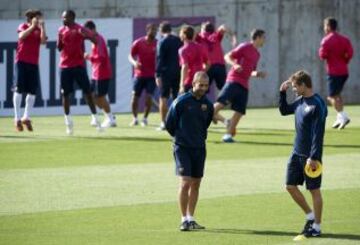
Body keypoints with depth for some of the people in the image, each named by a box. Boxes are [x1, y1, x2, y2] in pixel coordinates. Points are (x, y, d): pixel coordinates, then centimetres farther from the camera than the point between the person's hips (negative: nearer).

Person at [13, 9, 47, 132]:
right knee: (19, 89, -5)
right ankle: (17, 118, -2)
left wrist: (42, 27, -10)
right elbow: (22, 36, -18)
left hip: (34, 63, 4)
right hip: (21, 61, -4)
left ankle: (26, 117, 11)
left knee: (32, 91, 1)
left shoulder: (39, 30, 11)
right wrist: (33, 26, -18)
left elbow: (43, 41, -7)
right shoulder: (23, 26, 3)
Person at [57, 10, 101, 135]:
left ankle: (95, 118, 0)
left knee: (87, 92, -4)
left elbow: (95, 41, -9)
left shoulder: (80, 29, -5)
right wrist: (60, 39, -9)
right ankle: (68, 120, 12)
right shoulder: (61, 30, 8)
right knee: (65, 94, 4)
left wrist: (85, 35, -29)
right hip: (65, 65, 4)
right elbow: (59, 48, 12)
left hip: (79, 65, -4)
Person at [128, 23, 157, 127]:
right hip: (139, 74, 0)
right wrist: (134, 62, -17)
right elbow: (131, 56, 5)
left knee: (149, 97, -9)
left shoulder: (157, 44, -2)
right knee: (135, 96, 0)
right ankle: (135, 118, 18)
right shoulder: (138, 43, -2)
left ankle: (145, 118, 8)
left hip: (152, 75, 0)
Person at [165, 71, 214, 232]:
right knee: (185, 183, -13)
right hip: (182, 148, -5)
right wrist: (180, 136, 9)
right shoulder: (181, 102, -11)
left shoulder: (208, 105, 3)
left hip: (199, 148, 5)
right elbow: (169, 124, -1)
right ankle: (184, 220, -8)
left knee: (196, 184, 7)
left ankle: (191, 219, 16)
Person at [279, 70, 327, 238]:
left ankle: (316, 227, 10)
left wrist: (314, 157, -24)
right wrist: (282, 92, 11)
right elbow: (284, 110, 25)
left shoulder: (317, 104, -18)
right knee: (291, 186, 11)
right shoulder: (301, 101, 8)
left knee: (314, 190, 1)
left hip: (310, 155, -9)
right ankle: (311, 216, 25)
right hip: (297, 153, 9)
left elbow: (318, 134, -21)